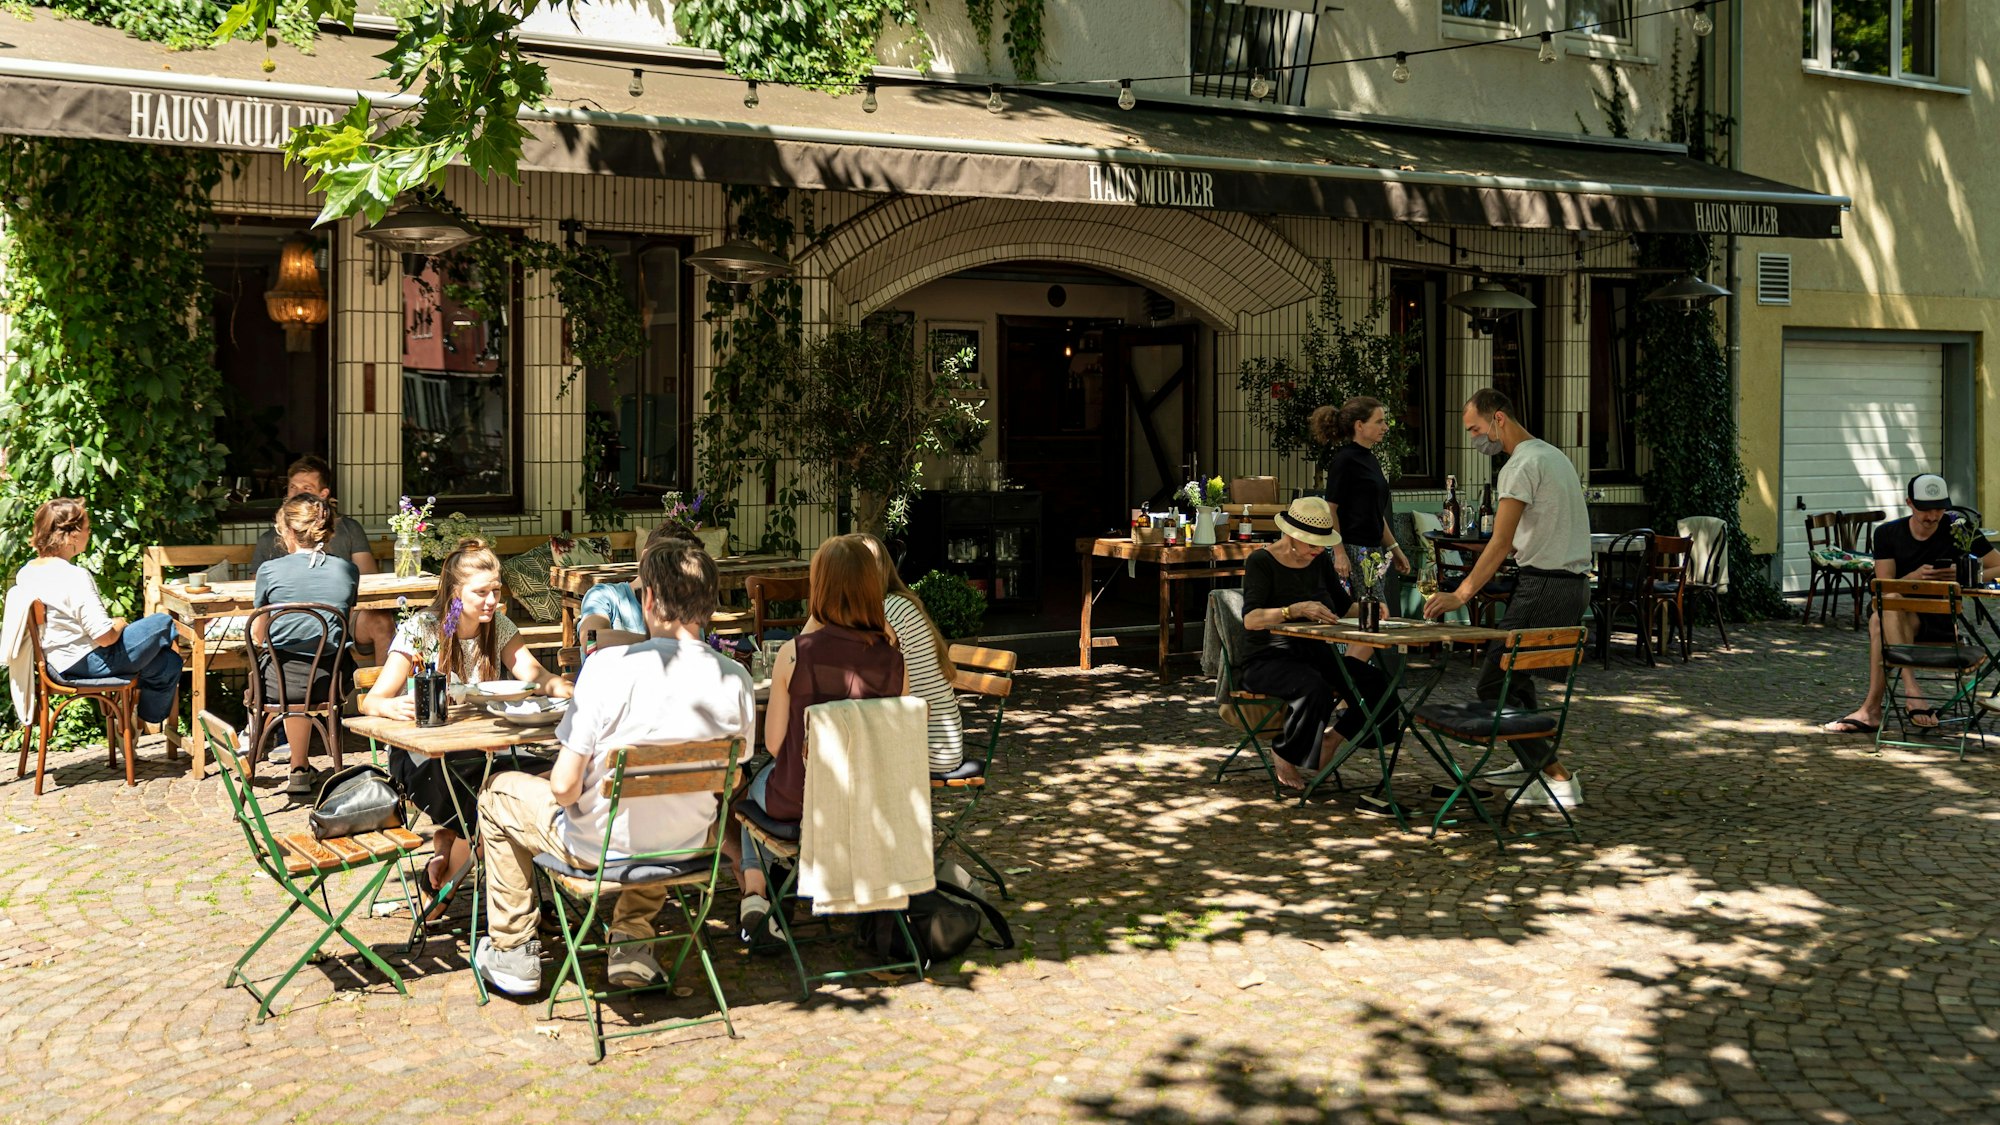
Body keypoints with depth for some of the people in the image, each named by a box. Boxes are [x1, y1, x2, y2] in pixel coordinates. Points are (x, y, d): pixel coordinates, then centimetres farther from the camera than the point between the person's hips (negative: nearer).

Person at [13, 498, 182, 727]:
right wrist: (120, 623, -4)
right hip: (88, 663, -9)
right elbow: (106, 637, -27)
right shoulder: (75, 577, -26)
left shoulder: (25, 572, 1)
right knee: (163, 623, 8)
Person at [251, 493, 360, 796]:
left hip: (279, 681, -2)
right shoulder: (348, 570, 0)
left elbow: (261, 635, 8)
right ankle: (299, 771, 42)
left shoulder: (270, 570, -5)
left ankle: (300, 769, 47)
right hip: (329, 680, 2)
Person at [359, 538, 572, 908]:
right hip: (422, 756, -5)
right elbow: (371, 701, -18)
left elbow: (535, 675, -8)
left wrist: (562, 688, -32)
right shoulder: (421, 630, -12)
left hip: (479, 750, 5)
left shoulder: (498, 625, 3)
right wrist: (394, 707, -43)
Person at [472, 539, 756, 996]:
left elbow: (563, 787, -19)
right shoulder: (735, 680, -12)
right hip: (687, 848, 4)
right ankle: (633, 944, 35)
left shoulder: (609, 666, -24)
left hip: (599, 847, -4)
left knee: (498, 794, 24)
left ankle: (511, 952, 32)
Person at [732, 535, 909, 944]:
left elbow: (773, 744, -8)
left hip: (799, 802, -3)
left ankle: (754, 890, 26)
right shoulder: (893, 660, -12)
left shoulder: (793, 654, -19)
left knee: (755, 784, 35)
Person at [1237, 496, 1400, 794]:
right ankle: (1285, 755, -9)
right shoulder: (1261, 561, -11)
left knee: (1375, 682, -18)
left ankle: (1333, 738, 6)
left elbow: (1344, 606, 14)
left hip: (1315, 654, 6)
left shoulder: (1320, 560, 9)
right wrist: (1296, 610, -39)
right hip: (1268, 659, -6)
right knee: (1313, 689, -36)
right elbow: (1251, 619, -24)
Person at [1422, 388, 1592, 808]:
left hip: (1544, 585, -10)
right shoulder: (1553, 455, 19)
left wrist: (1460, 595, -19)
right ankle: (1533, 764, 30)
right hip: (1575, 584, 11)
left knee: (1495, 685, -8)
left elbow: (1501, 543, -19)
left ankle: (1558, 779, -11)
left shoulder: (1522, 465, -13)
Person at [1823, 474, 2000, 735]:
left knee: (1880, 620, -32)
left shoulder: (1958, 530, -2)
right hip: (1901, 618, 3)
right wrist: (1916, 576, -25)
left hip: (1942, 624, -3)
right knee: (1879, 619, -34)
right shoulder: (1888, 534, 3)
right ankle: (1911, 689, -38)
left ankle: (1871, 709, -35)